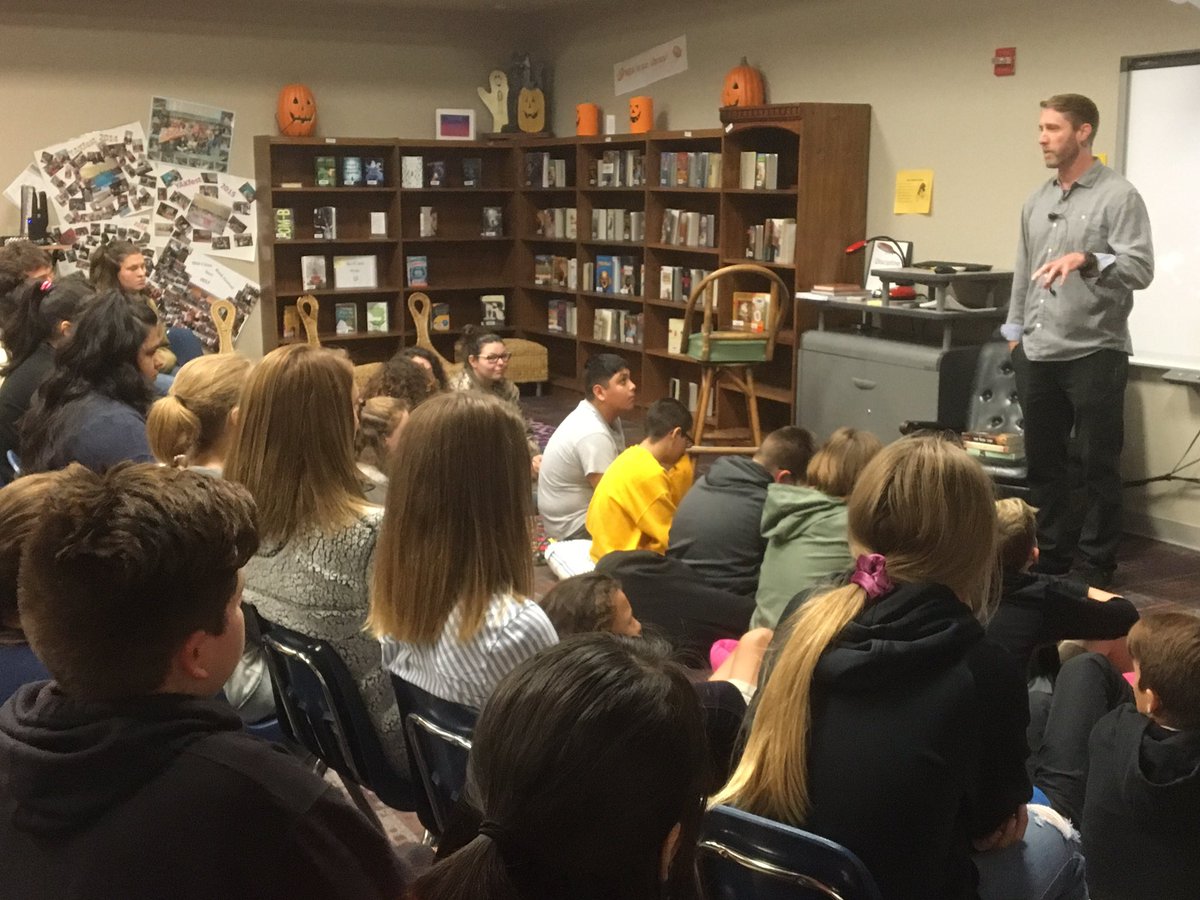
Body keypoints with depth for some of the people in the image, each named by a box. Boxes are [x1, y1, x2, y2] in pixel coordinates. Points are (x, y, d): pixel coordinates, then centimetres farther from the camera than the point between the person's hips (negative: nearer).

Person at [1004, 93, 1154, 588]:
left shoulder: (1118, 196, -7)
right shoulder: (1037, 201, 13)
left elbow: (1140, 268, -16)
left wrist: (1086, 260, -30)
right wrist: (1015, 332, 16)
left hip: (1095, 352, -6)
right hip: (1038, 354, 7)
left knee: (1098, 466, 1)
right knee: (1042, 462, 12)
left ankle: (1097, 567, 11)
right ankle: (1051, 558, 25)